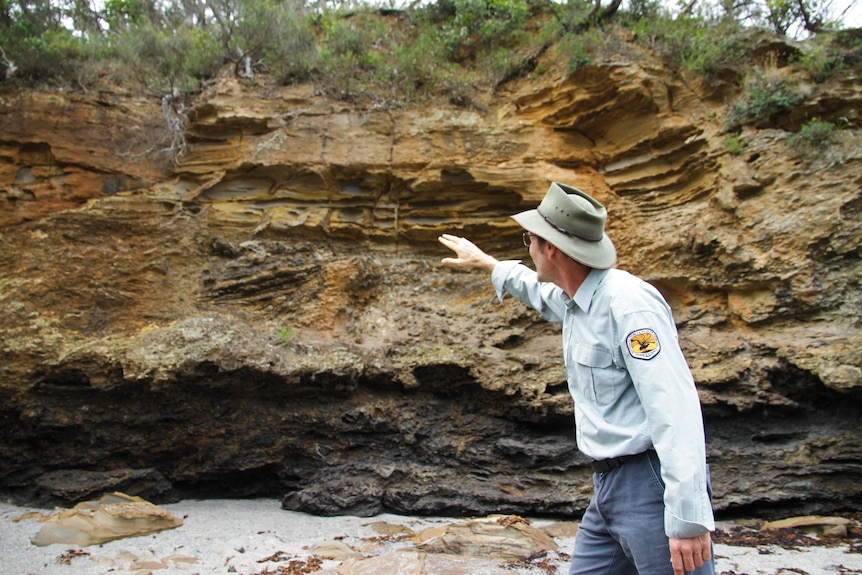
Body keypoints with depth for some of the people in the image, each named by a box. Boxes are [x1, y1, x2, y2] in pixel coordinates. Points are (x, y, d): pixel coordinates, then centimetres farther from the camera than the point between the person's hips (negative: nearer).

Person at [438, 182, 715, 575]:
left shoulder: (628, 303, -18)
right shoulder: (573, 300, 10)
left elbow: (674, 408, -24)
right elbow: (538, 290, 35)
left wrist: (688, 516, -27)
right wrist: (484, 262, 45)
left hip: (651, 484, -9)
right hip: (608, 484, 9)